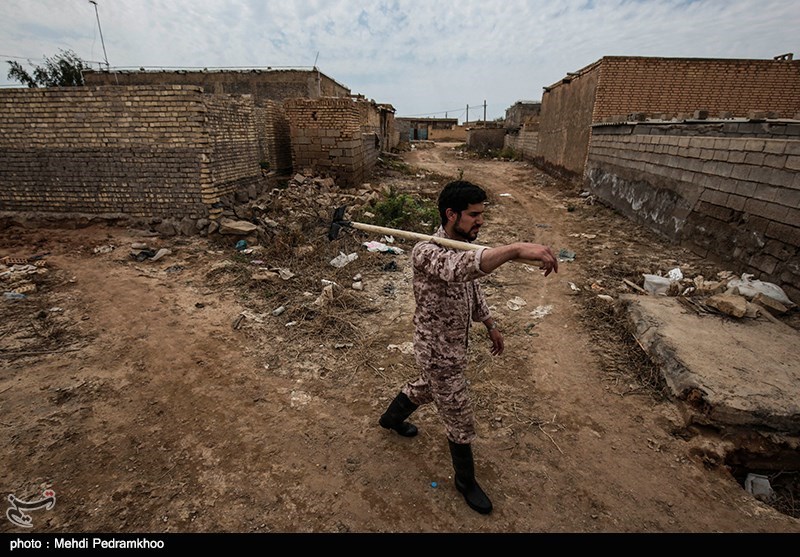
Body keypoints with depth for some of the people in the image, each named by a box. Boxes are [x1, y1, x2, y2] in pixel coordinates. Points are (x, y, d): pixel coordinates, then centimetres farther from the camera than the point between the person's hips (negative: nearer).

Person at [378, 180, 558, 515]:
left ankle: (391, 418, 61)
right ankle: (465, 481, 38)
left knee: (428, 388, 33)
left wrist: (490, 325, 17)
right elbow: (457, 268, -53)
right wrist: (515, 249, -65)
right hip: (437, 350, -8)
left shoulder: (465, 246, -2)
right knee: (460, 420, 10)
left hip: (454, 343, 9)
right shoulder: (426, 251, -30)